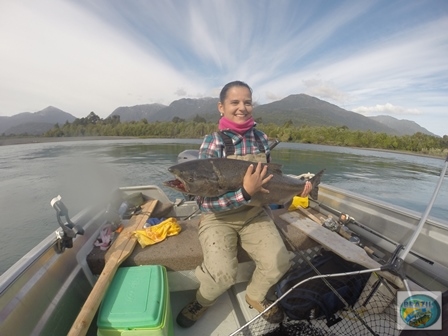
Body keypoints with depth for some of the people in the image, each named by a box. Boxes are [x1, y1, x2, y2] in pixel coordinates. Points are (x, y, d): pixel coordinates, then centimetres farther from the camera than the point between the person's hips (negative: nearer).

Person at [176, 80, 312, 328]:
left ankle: (255, 296, 27)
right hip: (218, 217, -4)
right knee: (223, 273, -22)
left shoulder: (262, 139, -1)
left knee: (279, 264, -10)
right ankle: (203, 301, 18)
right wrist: (245, 193, -34)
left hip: (254, 213, 5)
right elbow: (206, 203, -22)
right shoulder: (212, 143, -17)